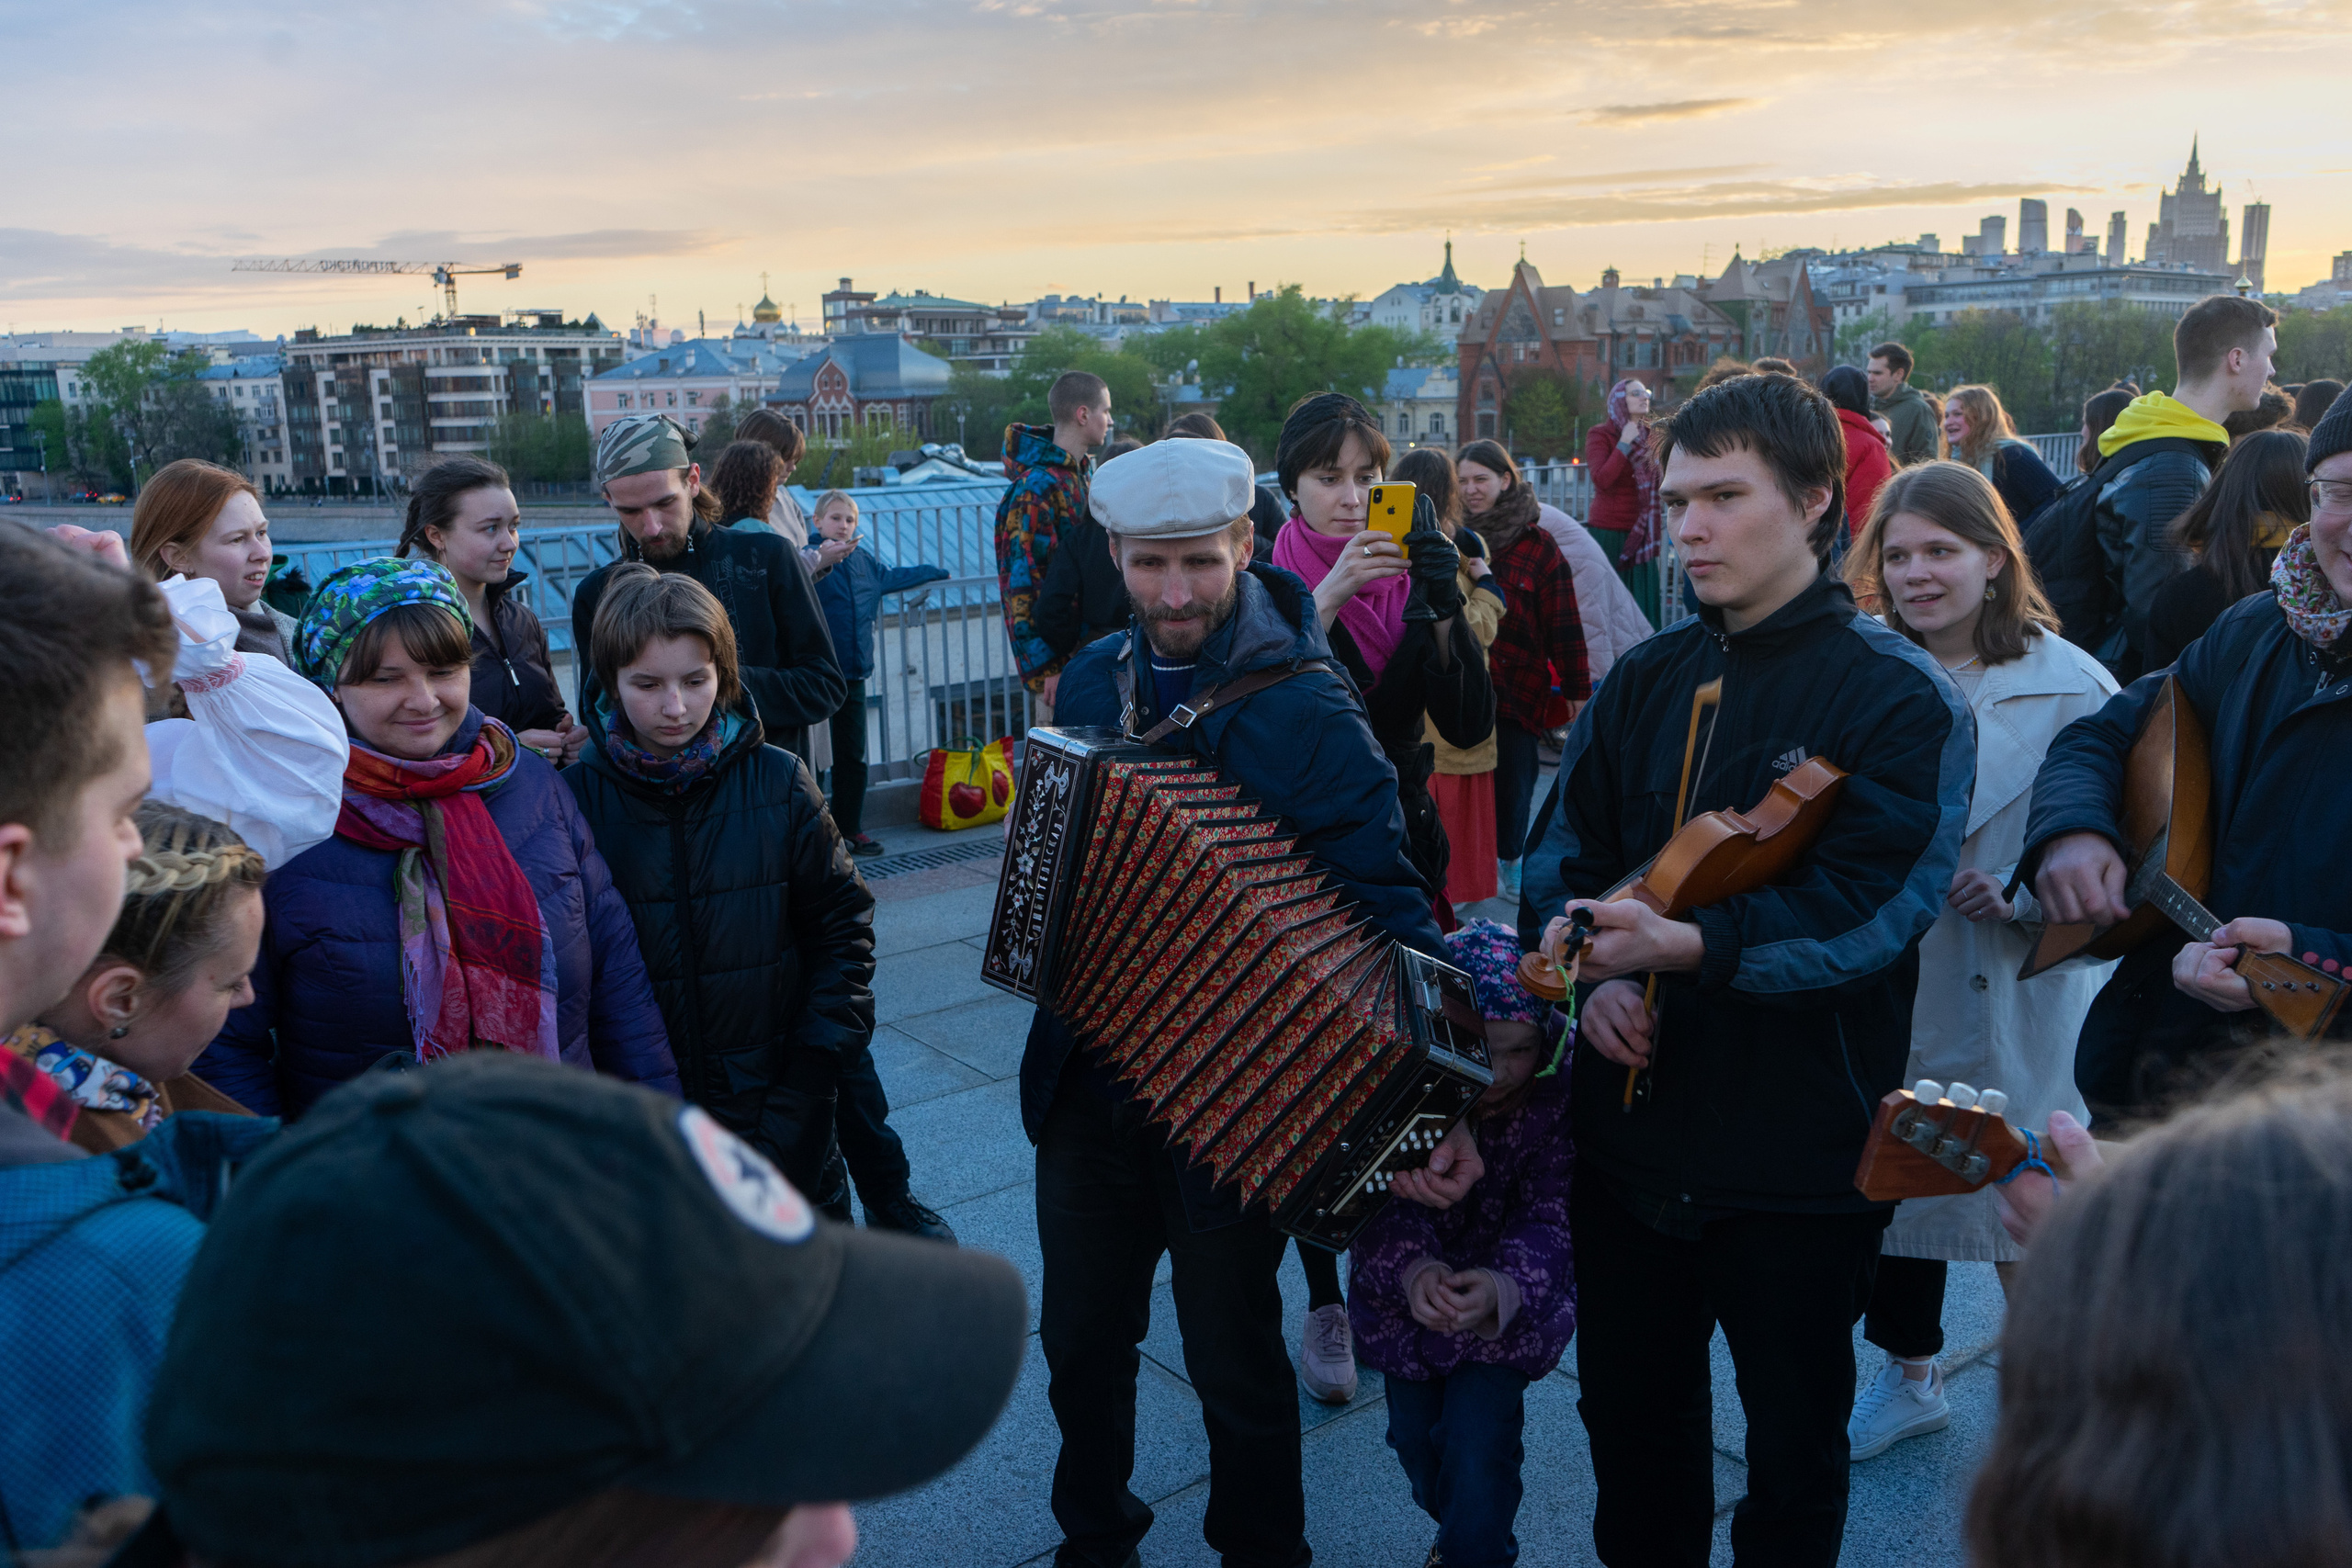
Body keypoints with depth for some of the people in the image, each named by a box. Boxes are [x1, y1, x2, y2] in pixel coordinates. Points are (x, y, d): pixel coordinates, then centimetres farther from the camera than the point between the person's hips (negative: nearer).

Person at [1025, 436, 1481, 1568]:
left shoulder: (1306, 709, -18)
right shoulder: (1094, 680, 2)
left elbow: (1385, 905, -22)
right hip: (1088, 1081, 6)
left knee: (1235, 1363, 11)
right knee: (1081, 1342, 20)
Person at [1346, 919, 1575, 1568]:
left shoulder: (1556, 1100, -22)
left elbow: (1548, 1219, -25)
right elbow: (1380, 1199, -24)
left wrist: (1507, 1287, -45)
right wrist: (1410, 1266, -45)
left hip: (1506, 1311, -2)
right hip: (1402, 1305, 2)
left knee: (1478, 1448, -12)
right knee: (1417, 1444, 16)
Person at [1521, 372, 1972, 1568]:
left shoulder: (1903, 698, -11)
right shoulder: (1647, 678, 6)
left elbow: (1871, 908, -23)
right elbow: (1561, 851, 8)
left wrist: (1684, 947, -37)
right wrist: (1594, 975, -12)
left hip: (1799, 1157, -4)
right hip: (1630, 1129, 5)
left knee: (1793, 1450, 14)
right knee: (1631, 1420, 20)